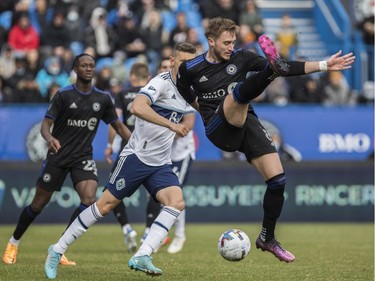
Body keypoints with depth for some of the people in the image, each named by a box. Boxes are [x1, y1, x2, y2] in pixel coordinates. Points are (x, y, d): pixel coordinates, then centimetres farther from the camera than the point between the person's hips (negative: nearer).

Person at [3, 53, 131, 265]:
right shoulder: (64, 95, -7)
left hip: (83, 157, 2)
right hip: (58, 156, -2)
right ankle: (14, 242, 29)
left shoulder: (102, 98, 3)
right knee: (39, 203, 4)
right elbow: (46, 124, -9)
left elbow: (119, 126, 11)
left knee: (90, 199, -20)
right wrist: (50, 138, -31)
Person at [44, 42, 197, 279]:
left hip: (161, 164, 6)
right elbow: (137, 107, -34)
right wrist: (171, 125, -34)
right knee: (106, 205, -4)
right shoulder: (162, 82, -14)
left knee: (177, 202, -19)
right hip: (137, 157, -6)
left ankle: (141, 257, -25)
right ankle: (58, 250, 10)